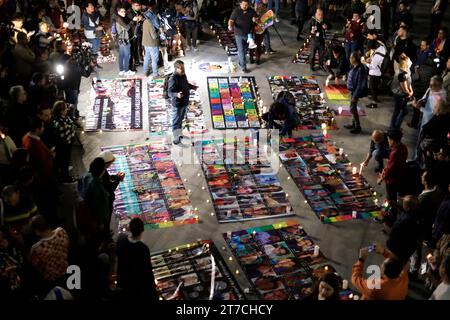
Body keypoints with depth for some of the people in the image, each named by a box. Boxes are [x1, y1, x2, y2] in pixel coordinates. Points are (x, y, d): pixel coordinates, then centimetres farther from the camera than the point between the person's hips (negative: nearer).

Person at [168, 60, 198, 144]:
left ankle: (179, 134, 43)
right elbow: (170, 92, -30)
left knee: (181, 119, 25)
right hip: (177, 104, -9)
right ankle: (176, 138, 14)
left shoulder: (183, 75, 1)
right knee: (176, 121, 4)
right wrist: (177, 95, -48)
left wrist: (192, 87, 7)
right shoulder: (173, 79, -26)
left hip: (185, 102, 9)